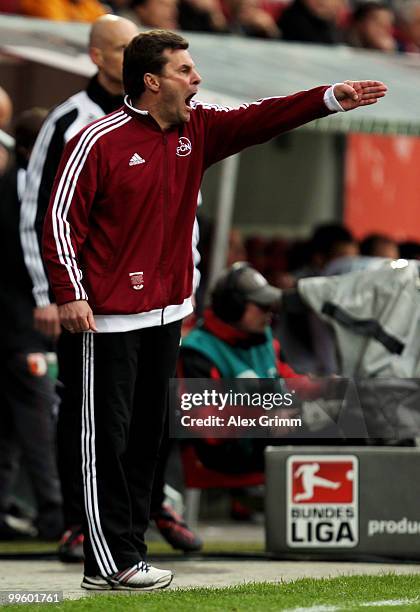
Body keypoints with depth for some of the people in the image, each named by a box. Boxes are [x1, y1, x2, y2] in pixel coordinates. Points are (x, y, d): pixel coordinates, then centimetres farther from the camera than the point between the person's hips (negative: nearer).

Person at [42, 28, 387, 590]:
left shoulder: (197, 131, 7)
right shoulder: (99, 142, -12)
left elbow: (259, 120, 1)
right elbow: (61, 218, -10)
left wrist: (332, 99, -9)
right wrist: (70, 293, -16)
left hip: (167, 312, 7)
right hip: (108, 318, -7)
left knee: (146, 437, 11)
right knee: (106, 438, -4)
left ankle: (129, 552, 18)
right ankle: (110, 563, -2)